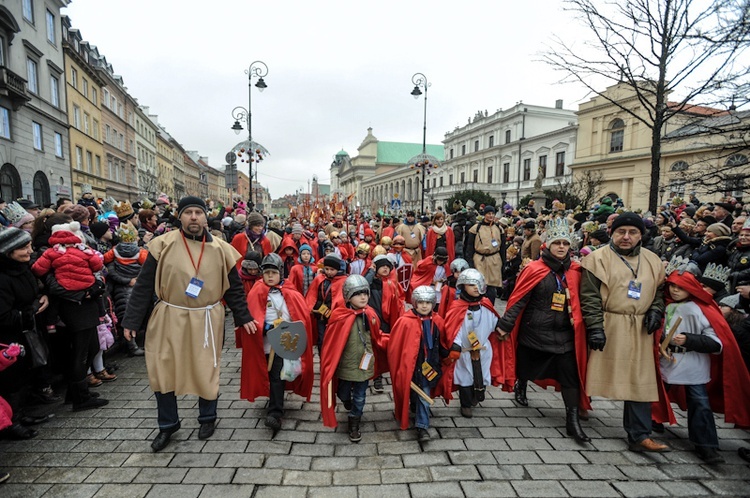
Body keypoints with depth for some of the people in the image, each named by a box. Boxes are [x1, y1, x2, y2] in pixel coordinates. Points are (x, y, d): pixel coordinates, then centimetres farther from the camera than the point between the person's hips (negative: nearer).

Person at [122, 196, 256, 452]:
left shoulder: (220, 249, -2)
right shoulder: (163, 245, -5)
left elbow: (234, 287, 6)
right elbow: (144, 285, -1)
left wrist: (243, 317, 5)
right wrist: (132, 320, -2)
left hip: (205, 321, 0)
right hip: (169, 319, 0)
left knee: (206, 371, 10)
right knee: (163, 371, 7)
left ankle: (207, 417, 35)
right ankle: (168, 424, 30)